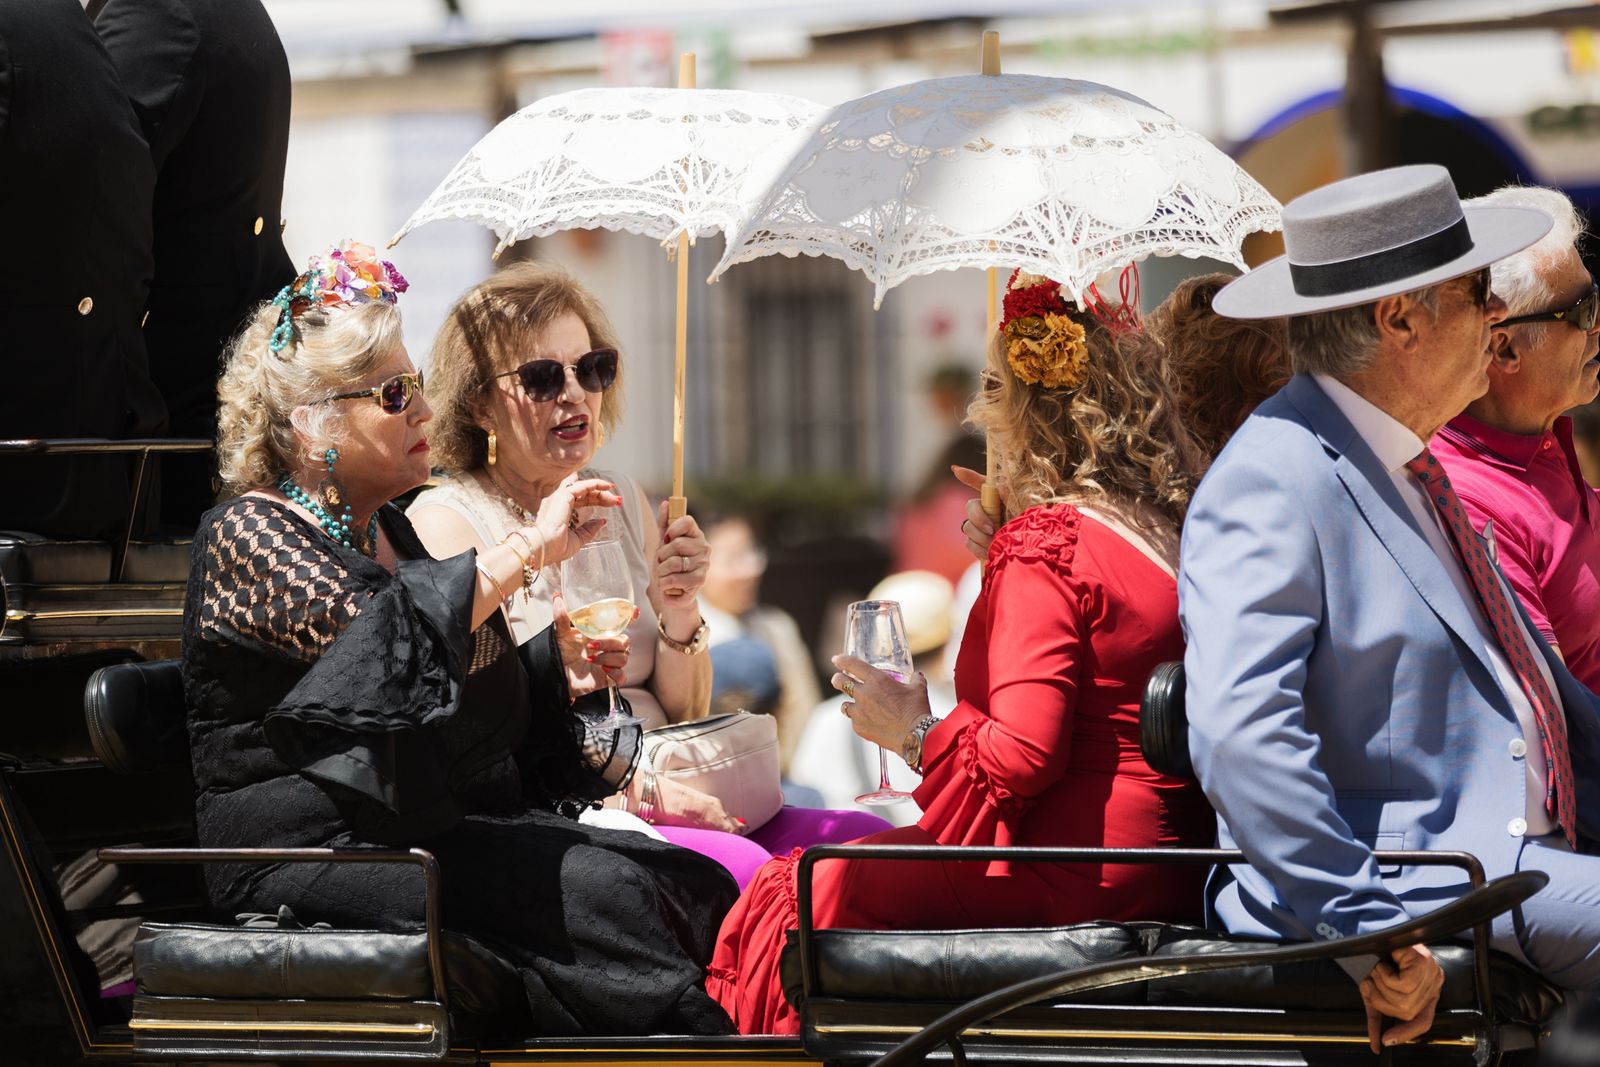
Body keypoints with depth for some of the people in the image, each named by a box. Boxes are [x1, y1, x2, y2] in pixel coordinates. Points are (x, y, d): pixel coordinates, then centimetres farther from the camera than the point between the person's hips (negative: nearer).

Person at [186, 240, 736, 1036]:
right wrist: (527, 547, -18)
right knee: (604, 893, -29)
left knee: (695, 883, -15)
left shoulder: (389, 530, 23)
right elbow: (380, 638, -23)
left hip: (458, 827, 9)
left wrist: (555, 661, 18)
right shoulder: (248, 536, -5)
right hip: (316, 850, -9)